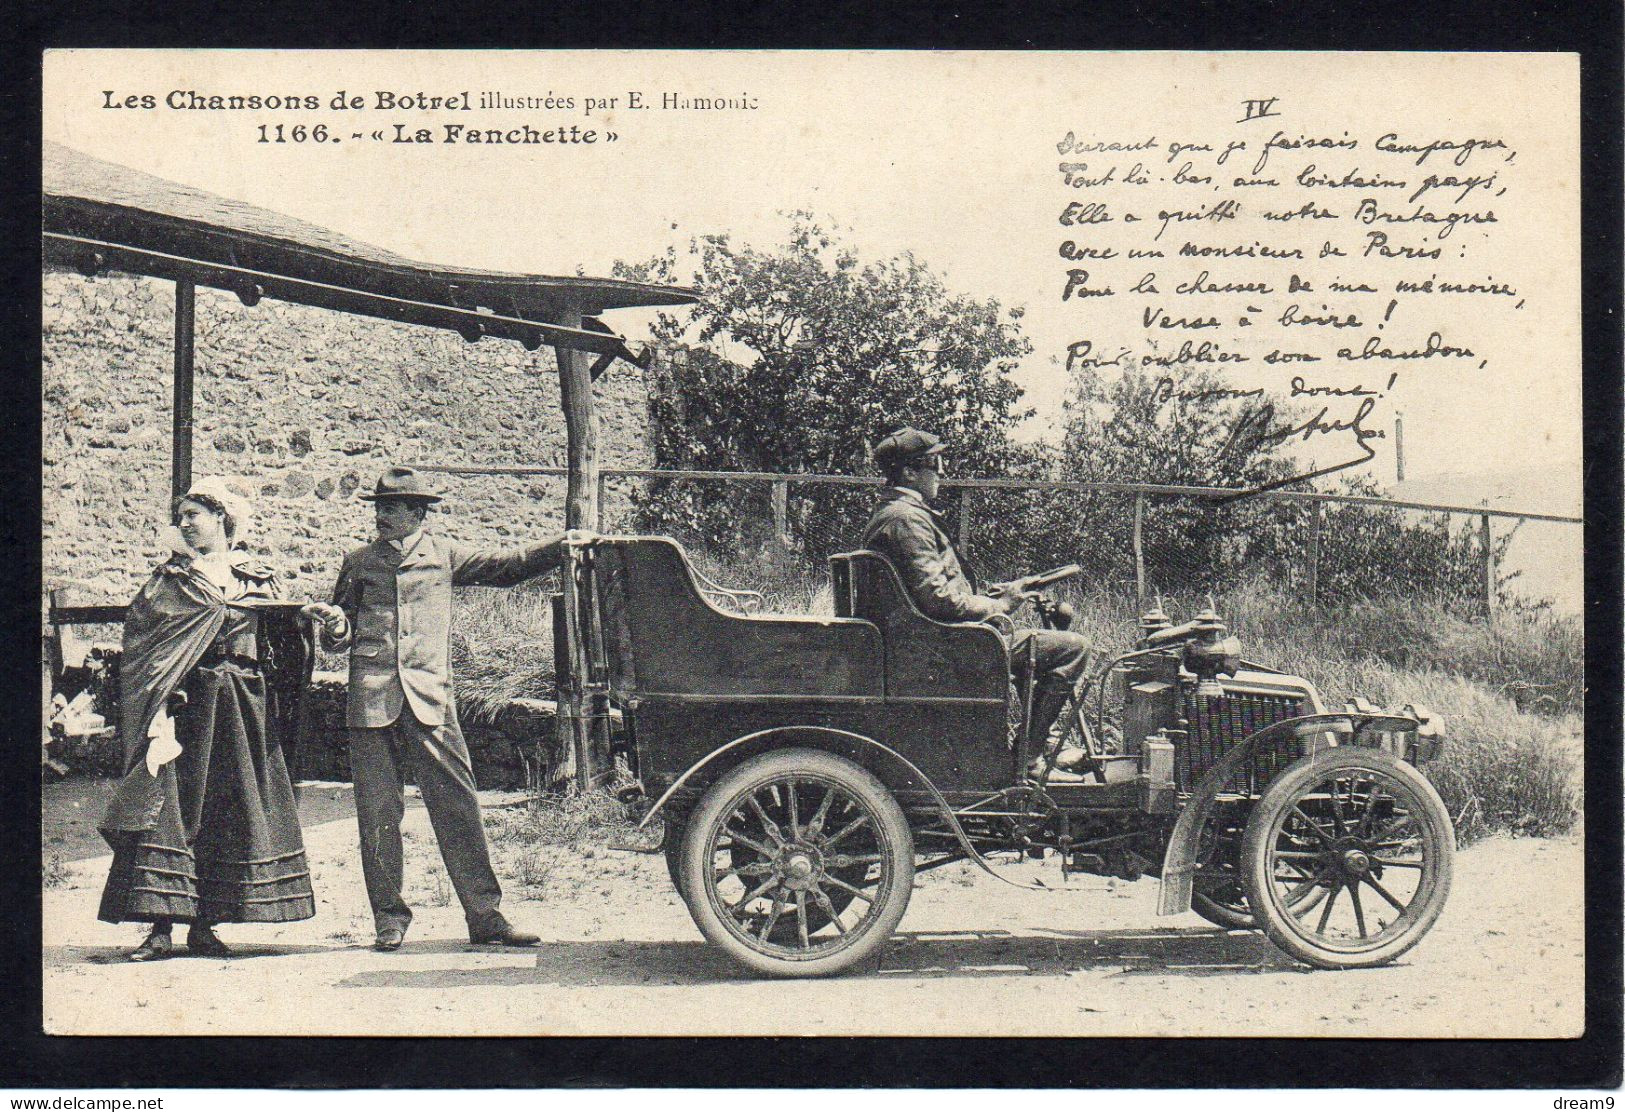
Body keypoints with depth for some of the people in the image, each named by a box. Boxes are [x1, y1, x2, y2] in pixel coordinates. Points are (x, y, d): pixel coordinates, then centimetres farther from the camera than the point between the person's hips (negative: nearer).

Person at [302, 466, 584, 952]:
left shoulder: (443, 555, 11)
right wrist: (335, 625, -5)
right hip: (371, 698, 1)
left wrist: (558, 547, -2)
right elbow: (339, 639, 18)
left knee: (457, 806, -5)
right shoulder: (359, 562, 14)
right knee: (377, 814, 3)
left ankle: (484, 913, 0)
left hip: (430, 698, -1)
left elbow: (506, 566, 11)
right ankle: (389, 916, 14)